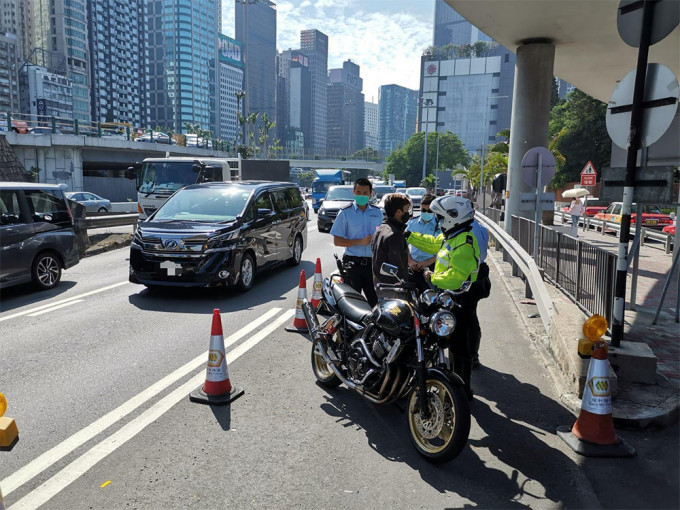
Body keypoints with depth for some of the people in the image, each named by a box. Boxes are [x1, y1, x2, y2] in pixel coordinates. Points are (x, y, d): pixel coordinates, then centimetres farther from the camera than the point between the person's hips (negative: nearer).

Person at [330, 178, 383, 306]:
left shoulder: (377, 212, 11)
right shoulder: (345, 213, -1)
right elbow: (337, 241, -5)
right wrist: (361, 242, -13)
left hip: (372, 262, 3)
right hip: (353, 263, -3)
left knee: (375, 300, 0)